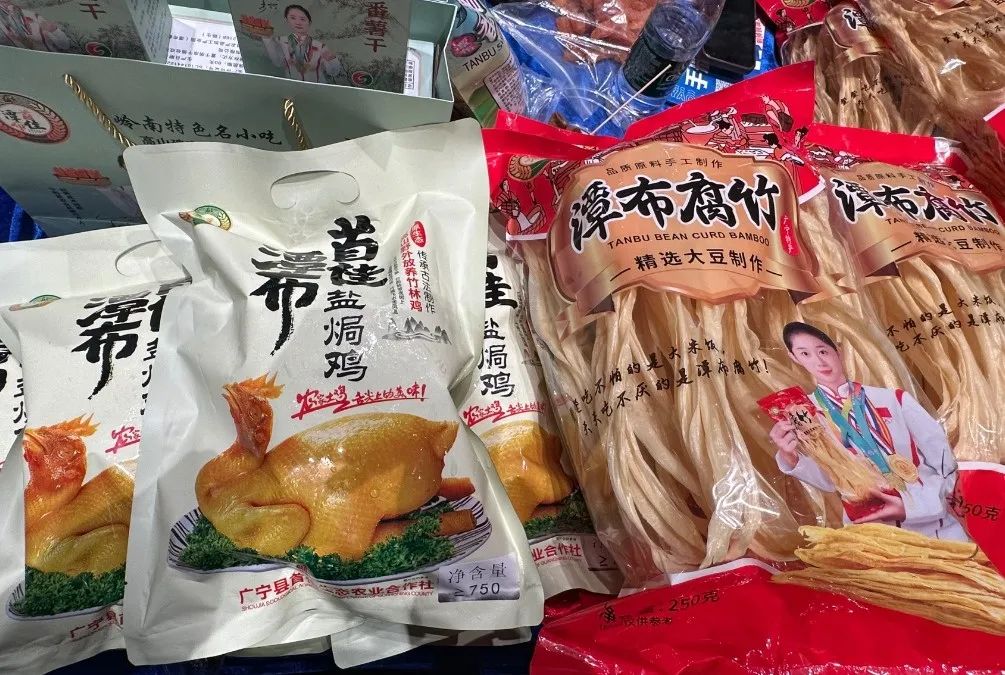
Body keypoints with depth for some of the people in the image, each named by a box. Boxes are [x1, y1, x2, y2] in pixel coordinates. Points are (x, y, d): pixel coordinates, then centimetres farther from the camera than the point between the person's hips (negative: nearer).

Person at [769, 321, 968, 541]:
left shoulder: (892, 398, -1)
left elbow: (945, 460, -2)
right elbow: (827, 480, -12)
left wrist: (914, 504, -17)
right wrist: (790, 458, -32)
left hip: (936, 519, -1)